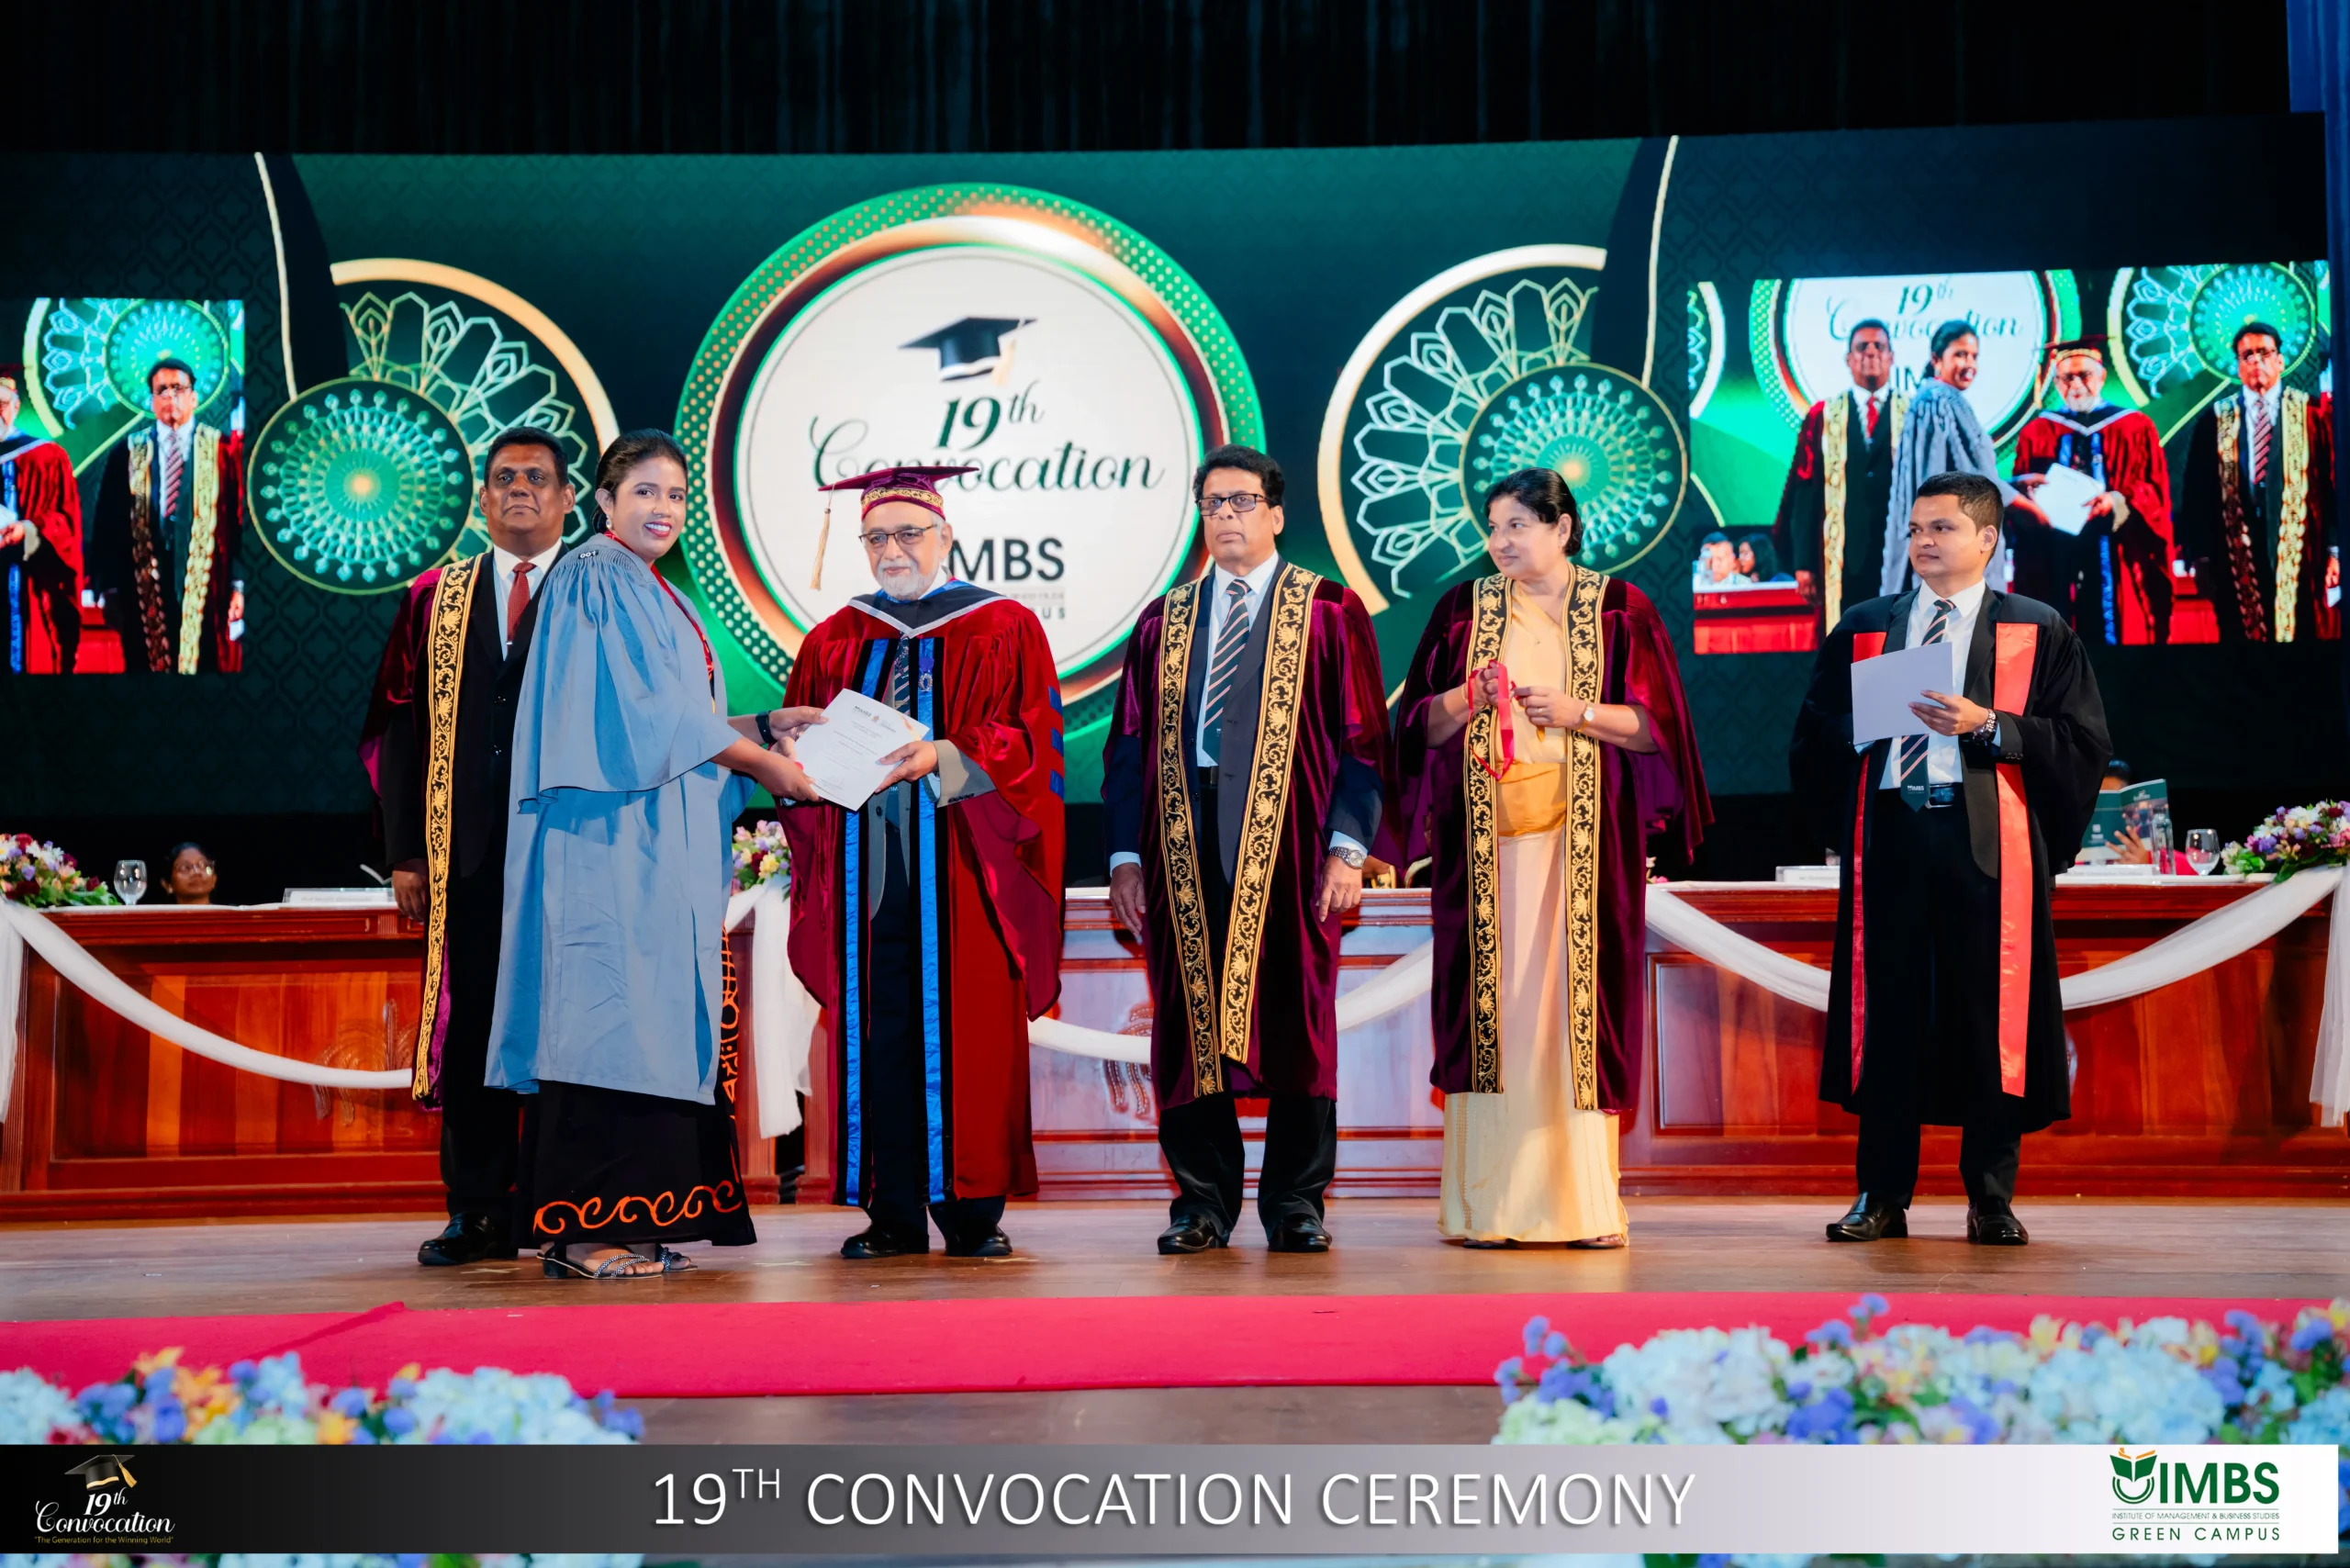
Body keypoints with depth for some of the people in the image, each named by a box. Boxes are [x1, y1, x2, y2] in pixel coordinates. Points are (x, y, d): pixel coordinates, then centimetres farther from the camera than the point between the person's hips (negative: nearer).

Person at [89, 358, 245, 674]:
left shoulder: (224, 449, 5)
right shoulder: (127, 454, 9)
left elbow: (241, 518, 1)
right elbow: (108, 524, 8)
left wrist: (239, 584, -7)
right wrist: (109, 589, 0)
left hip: (207, 589, -1)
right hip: (146, 590, 1)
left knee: (209, 666, -1)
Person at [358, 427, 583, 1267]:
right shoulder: (436, 598, 13)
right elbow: (401, 728, 11)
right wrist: (405, 851, 3)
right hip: (467, 850, 2)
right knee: (470, 1024, 3)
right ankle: (478, 1213, 9)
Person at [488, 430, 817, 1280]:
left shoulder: (650, 594, 23)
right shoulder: (597, 579, -6)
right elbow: (649, 714, -12)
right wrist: (761, 763, -7)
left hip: (657, 849, 9)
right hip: (613, 837, -9)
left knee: (649, 1027, 5)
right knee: (611, 1016, -11)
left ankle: (630, 1226, 5)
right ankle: (587, 1228, -10)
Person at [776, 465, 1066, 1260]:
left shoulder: (1004, 627, 8)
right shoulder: (834, 642, 18)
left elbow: (1028, 741, -3)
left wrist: (943, 759, -18)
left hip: (963, 870, -3)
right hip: (866, 863, 3)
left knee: (967, 1031, -5)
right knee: (877, 1034, -2)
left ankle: (973, 1210, 1)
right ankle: (894, 1215, 2)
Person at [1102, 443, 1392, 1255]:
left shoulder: (1330, 612, 6)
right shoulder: (1162, 624, 14)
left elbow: (1361, 737, 0)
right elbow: (1129, 748, 12)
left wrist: (1347, 848, -9)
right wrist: (1126, 854, 2)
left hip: (1288, 845, -2)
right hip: (1186, 845, 3)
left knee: (1294, 1020, 0)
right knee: (1191, 1025, 2)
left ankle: (1295, 1205, 8)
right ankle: (1203, 1202, 11)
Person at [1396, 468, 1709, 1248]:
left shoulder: (1618, 608, 6)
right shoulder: (1464, 610, 11)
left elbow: (1657, 723, 1)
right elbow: (1421, 727, 8)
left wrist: (1581, 714, -12)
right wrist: (1466, 699, -10)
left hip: (1583, 836, -1)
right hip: (1488, 835, 1)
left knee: (1576, 997, -5)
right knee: (1490, 998, -3)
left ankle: (1582, 1202, 0)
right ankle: (1488, 1203, -1)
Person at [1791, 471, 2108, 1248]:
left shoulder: (2039, 631, 8)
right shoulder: (1862, 628, 16)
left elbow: (2084, 741, 0)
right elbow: (1814, 736, 16)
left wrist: (1986, 726, -11)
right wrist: (1842, 826, -1)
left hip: (1987, 842, -2)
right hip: (1889, 835, 2)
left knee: (1992, 1014, -1)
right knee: (1886, 1010, 1)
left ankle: (1991, 1199, 8)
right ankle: (1882, 1197, 7)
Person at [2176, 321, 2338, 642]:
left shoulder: (2313, 414, 6)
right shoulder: (2214, 421, 8)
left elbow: (2334, 484, 3)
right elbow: (2196, 493, 7)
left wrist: (2334, 551, -6)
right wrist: (2201, 557, -2)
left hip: (2300, 557, -1)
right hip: (2238, 558, 1)